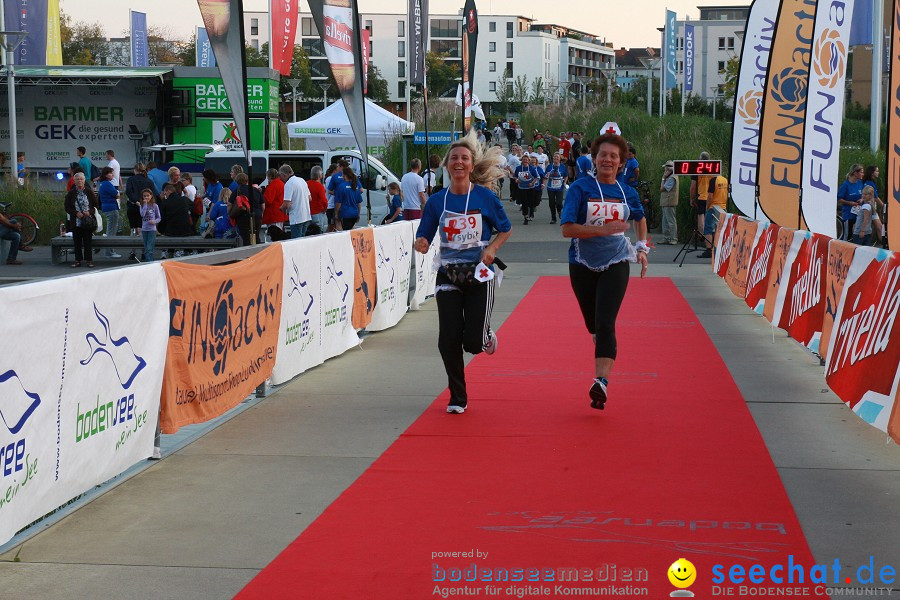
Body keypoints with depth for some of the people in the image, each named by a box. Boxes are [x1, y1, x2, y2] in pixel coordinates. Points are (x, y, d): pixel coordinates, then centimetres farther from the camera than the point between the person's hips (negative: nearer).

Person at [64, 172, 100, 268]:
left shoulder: (89, 192, 4)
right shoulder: (71, 193, 4)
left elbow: (96, 206, 5)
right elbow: (67, 208, 3)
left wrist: (90, 212, -13)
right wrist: (76, 213, -13)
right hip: (76, 222, 1)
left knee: (87, 241, -2)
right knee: (77, 242, 3)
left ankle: (88, 260, 4)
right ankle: (78, 260, 10)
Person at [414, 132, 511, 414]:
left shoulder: (485, 197, -4)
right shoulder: (436, 201, 1)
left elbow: (505, 229, 8)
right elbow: (423, 239, 2)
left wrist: (492, 249, -10)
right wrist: (421, 244, -21)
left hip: (480, 276, -2)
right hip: (448, 276, 2)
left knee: (473, 342, -8)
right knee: (448, 342, -4)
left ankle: (487, 335, 31)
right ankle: (458, 398, 16)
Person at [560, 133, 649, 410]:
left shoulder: (628, 193, 3)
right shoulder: (580, 188, -7)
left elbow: (640, 218, 25)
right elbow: (567, 229, -16)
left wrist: (642, 247, 13)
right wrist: (603, 229, -24)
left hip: (615, 265, 0)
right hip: (583, 265, 0)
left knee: (605, 324, -16)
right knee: (593, 324, 14)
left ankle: (601, 381, -24)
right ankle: (605, 358, 44)